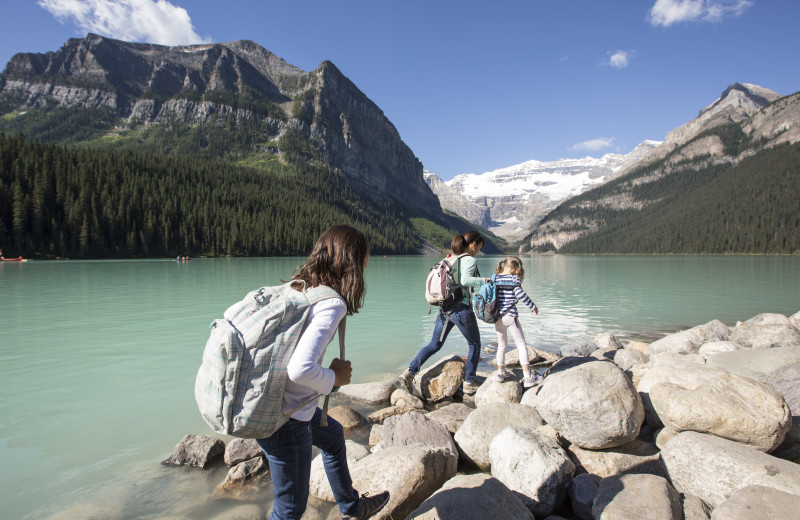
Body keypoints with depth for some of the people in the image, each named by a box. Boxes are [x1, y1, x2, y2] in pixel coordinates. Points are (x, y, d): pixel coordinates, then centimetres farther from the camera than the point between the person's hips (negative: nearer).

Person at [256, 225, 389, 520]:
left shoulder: (295, 288, 1)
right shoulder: (332, 304, -23)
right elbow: (300, 369, -33)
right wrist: (335, 377, -14)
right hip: (286, 420, -9)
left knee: (333, 435, 32)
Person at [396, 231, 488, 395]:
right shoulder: (470, 260, -7)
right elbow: (465, 280, -24)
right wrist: (485, 280, -19)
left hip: (444, 308, 6)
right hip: (461, 309, -6)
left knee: (434, 345, 12)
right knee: (474, 345, 15)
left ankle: (409, 373, -2)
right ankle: (469, 383, 19)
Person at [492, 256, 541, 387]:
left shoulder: (495, 278, 7)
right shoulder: (514, 278, -7)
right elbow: (519, 293, -20)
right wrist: (533, 306, -11)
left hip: (497, 316, 5)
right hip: (510, 316, -5)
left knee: (502, 344, 20)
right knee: (521, 344, 4)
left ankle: (500, 372, 26)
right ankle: (528, 377, 3)